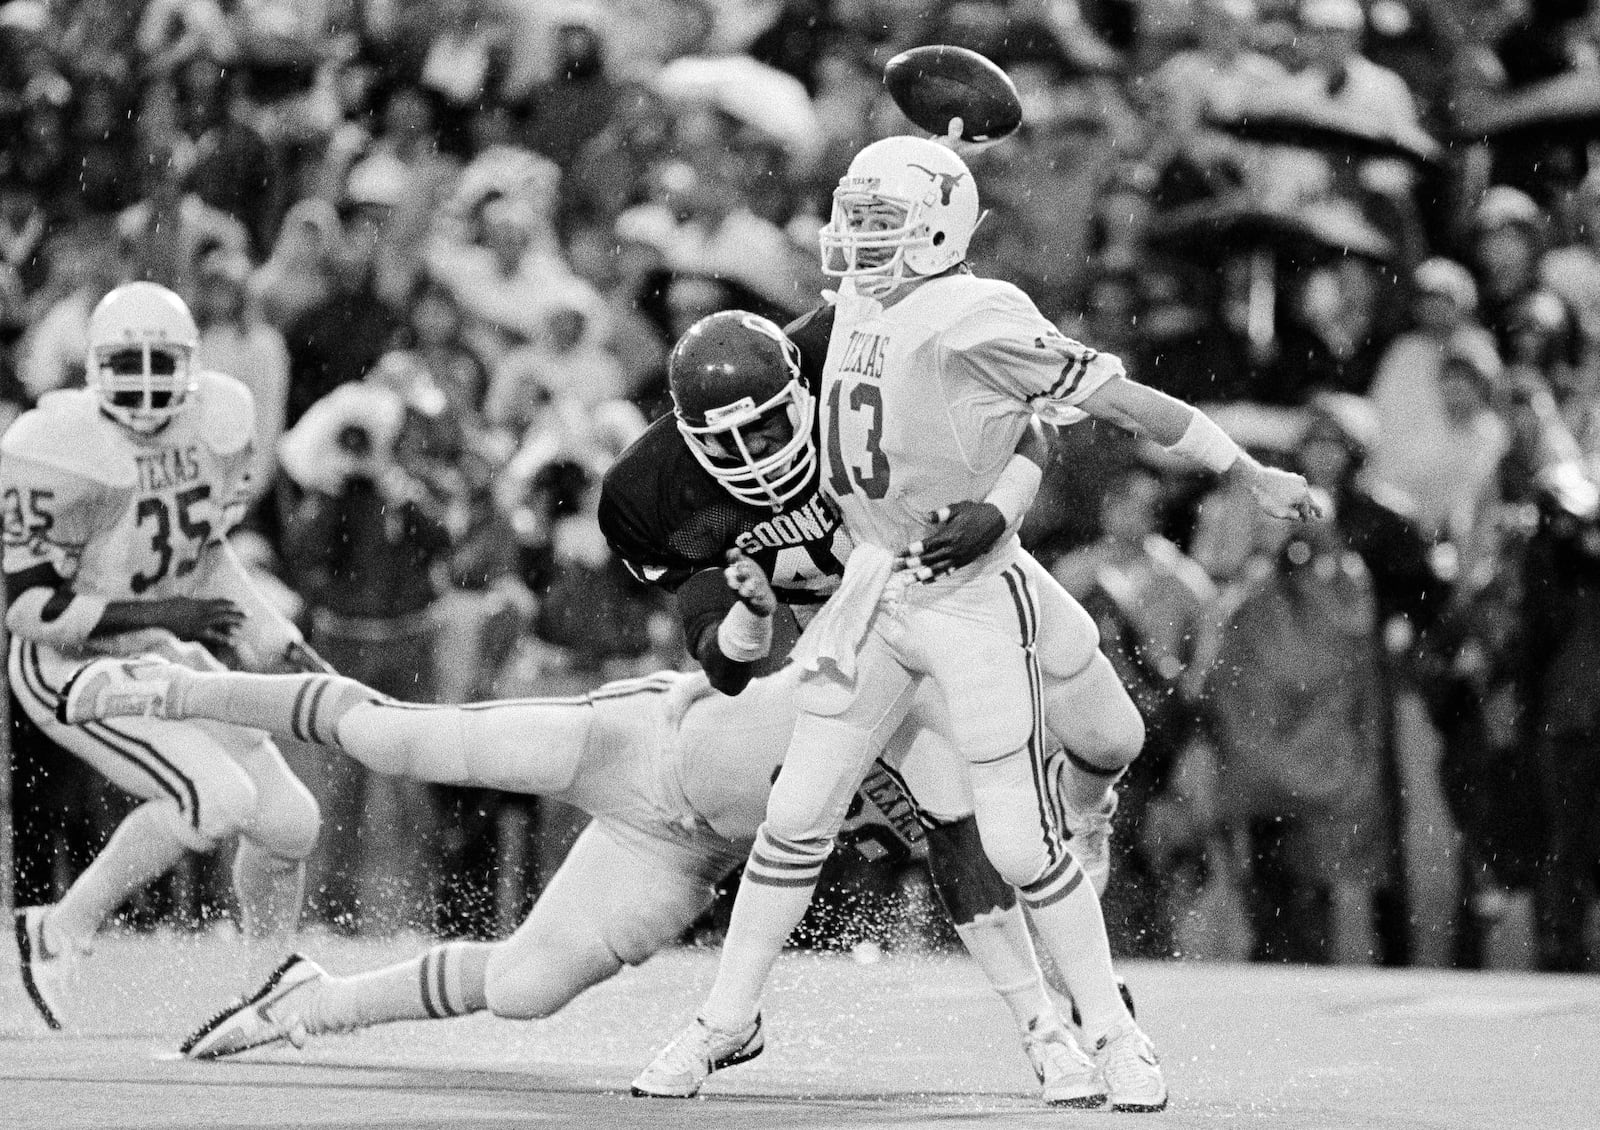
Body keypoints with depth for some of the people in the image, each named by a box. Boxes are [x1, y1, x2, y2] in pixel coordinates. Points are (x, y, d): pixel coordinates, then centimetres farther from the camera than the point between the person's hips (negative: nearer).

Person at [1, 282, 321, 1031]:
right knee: (217, 799, -25)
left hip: (164, 657, 7)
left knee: (289, 821, 5)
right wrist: (161, 614, -28)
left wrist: (277, 642, 5)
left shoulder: (219, 419, -6)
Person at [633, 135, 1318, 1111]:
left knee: (1020, 846, -4)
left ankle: (1117, 1040, 12)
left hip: (974, 601, -6)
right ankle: (729, 1021, 19)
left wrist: (1256, 476, -14)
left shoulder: (973, 319, -19)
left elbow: (1125, 400, -17)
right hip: (876, 593, 7)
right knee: (797, 818, 6)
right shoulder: (858, 311, 5)